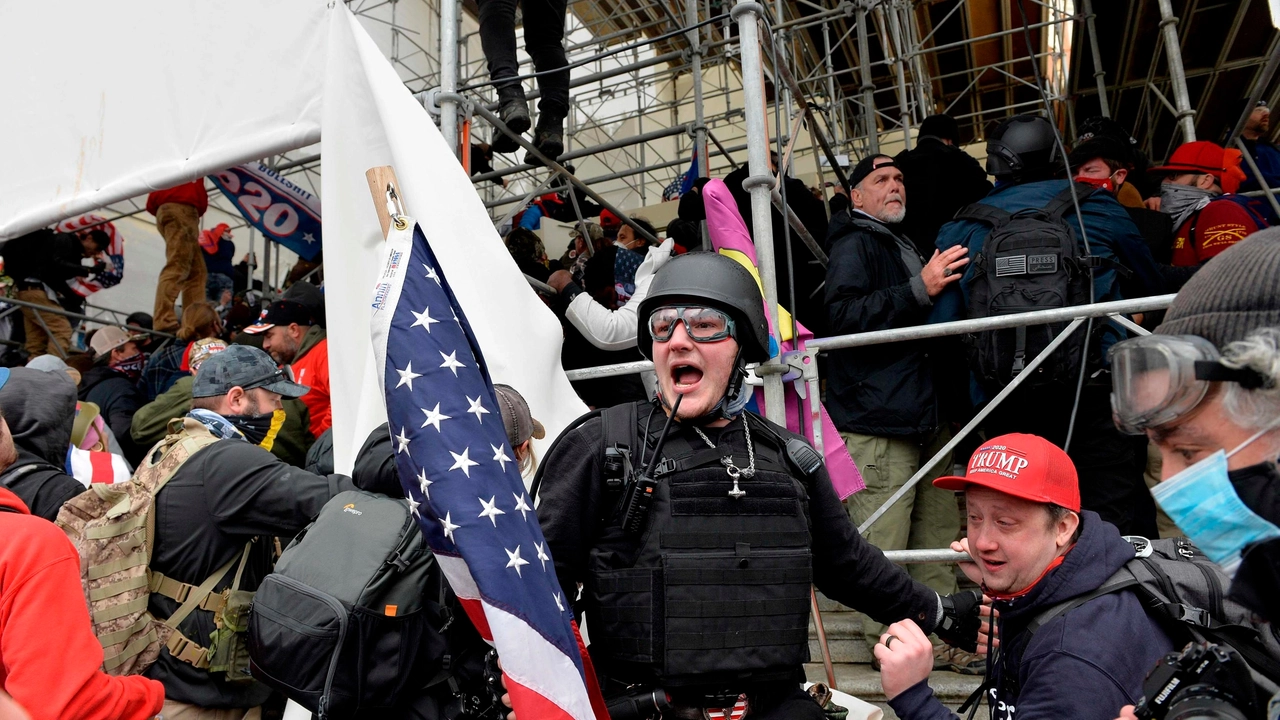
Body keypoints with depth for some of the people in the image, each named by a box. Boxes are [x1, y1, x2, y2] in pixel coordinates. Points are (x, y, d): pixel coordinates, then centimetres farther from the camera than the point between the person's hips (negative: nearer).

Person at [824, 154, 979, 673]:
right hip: (876, 418, -9)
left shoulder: (905, 246, 25)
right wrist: (919, 290, -26)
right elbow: (843, 316, -22)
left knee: (939, 529, 12)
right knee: (883, 541, -6)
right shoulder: (855, 244, -4)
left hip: (925, 413, 10)